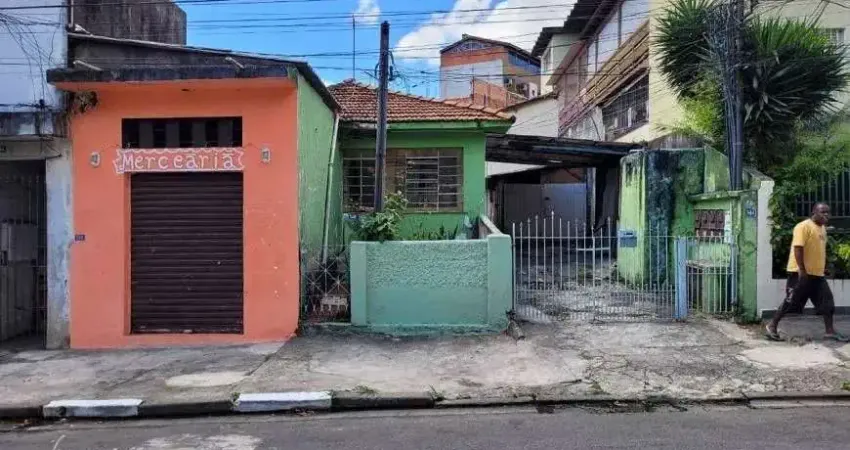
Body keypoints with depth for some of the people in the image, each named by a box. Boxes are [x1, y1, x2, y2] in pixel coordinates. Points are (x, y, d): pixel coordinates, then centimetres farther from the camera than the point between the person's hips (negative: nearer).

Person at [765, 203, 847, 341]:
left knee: (827, 301, 7)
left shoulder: (822, 228, 14)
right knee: (791, 301, -3)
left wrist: (822, 268, 21)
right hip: (802, 273, -9)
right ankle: (772, 326, 7)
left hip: (818, 273, 9)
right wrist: (802, 270, -24)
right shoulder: (804, 226, -14)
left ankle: (830, 331, 15)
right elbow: (798, 248, -21)